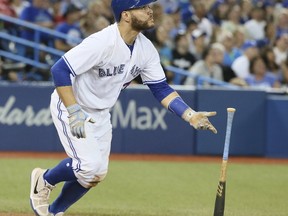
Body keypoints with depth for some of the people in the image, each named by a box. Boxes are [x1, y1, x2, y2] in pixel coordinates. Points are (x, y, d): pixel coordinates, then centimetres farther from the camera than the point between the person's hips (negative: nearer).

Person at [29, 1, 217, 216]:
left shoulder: (146, 49, -8)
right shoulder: (102, 43, -31)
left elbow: (161, 88, -1)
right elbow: (60, 70, -31)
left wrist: (190, 115, -15)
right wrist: (74, 113, -37)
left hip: (100, 115, 8)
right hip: (69, 106, -8)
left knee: (97, 174, 9)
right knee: (89, 165, -20)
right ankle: (44, 180, 8)